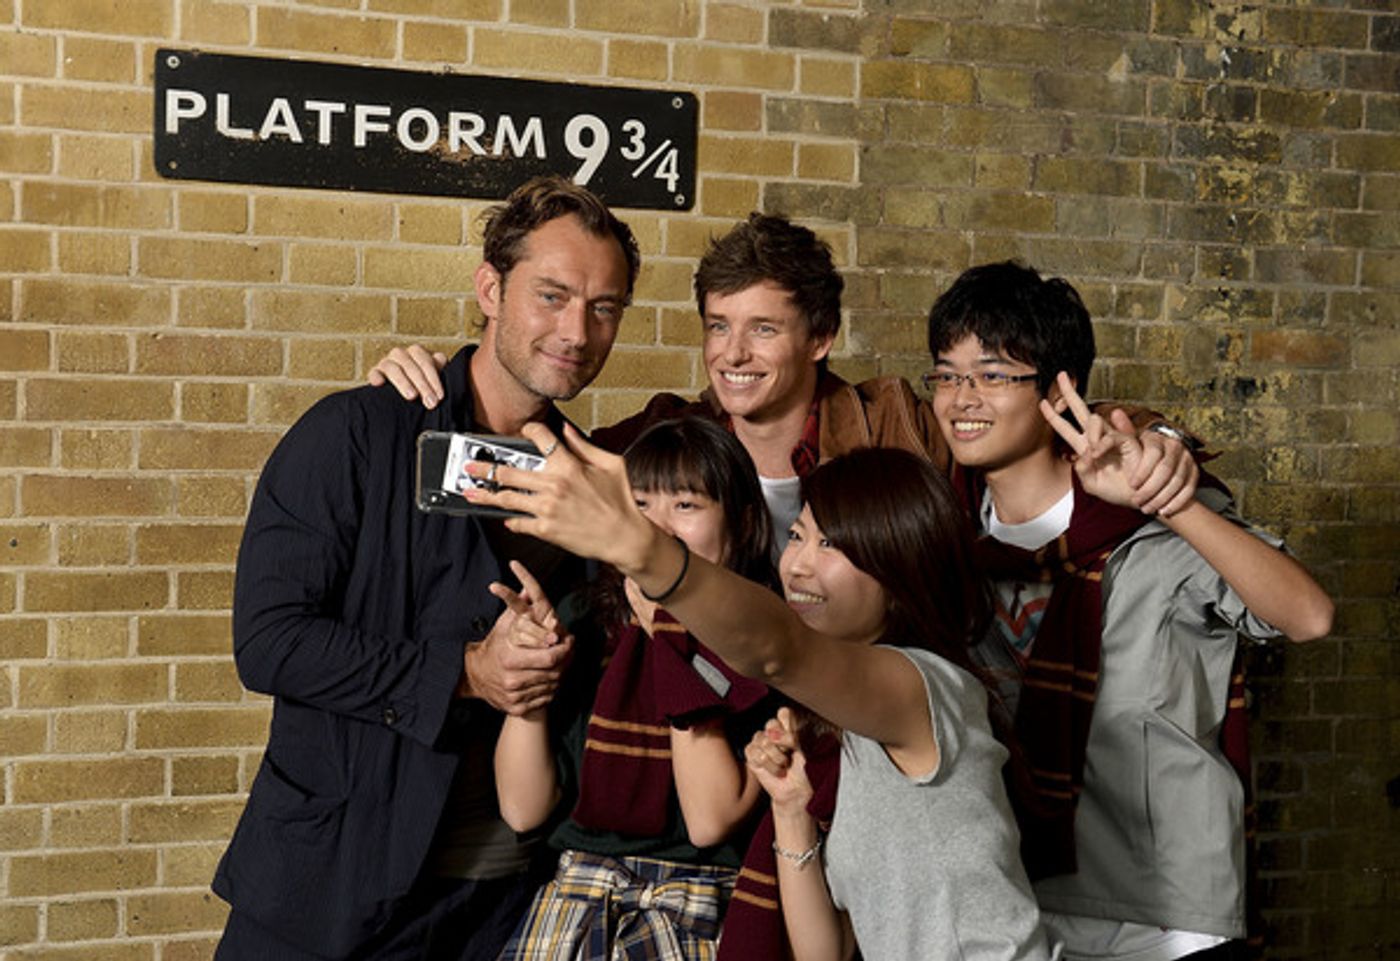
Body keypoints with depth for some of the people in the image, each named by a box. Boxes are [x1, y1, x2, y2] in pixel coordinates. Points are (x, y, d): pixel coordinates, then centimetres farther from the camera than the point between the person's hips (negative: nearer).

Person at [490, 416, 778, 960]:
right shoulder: (585, 619, 7)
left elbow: (710, 821, -13)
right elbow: (523, 809, 7)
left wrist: (672, 637, -11)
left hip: (699, 915, -3)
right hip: (575, 903, 3)